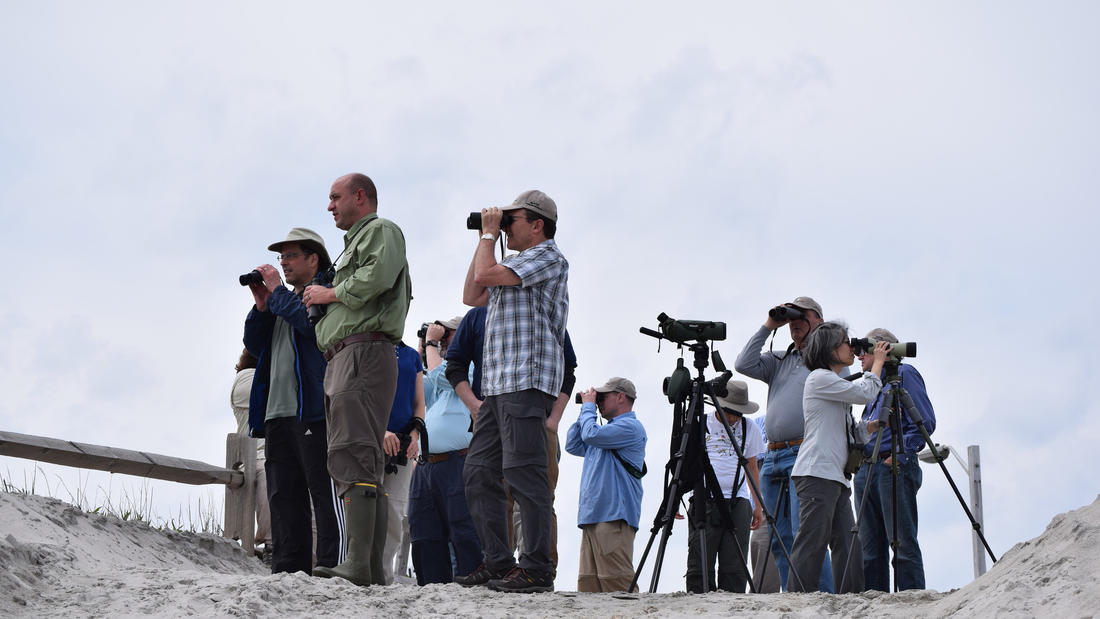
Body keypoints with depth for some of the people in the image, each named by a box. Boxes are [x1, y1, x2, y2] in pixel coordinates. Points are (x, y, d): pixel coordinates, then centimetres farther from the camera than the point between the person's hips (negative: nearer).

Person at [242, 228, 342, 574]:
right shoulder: (283, 298, 27)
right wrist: (262, 305, 7)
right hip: (278, 412, 9)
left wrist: (277, 291, -6)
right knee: (284, 496, 6)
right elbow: (254, 345, 21)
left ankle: (332, 567, -13)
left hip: (313, 411, -9)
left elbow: (311, 321, -19)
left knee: (324, 492, -10)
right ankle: (288, 570, 6)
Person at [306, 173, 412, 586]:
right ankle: (372, 568, 3)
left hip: (363, 351, -11)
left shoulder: (382, 230, 3)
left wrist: (331, 294, -5)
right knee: (364, 466, 5)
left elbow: (377, 277, -17)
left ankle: (358, 563, -28)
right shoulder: (356, 242, 32)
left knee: (351, 459, -20)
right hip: (342, 360, 11)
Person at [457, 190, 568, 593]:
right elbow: (472, 296, 27)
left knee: (522, 472, -14)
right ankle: (496, 563, 8)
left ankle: (537, 569, -14)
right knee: (479, 471, 6)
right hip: (498, 383, 10)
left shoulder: (547, 257, -5)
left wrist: (489, 233, 3)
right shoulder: (517, 265, 25)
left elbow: (485, 275, -14)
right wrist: (484, 239, 23)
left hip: (527, 381, -10)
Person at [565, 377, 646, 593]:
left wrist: (588, 405, 1)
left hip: (614, 517, -9)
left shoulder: (631, 427, -4)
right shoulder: (610, 430, 27)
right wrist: (585, 412, 22)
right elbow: (573, 445, 29)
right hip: (592, 517, 9)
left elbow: (591, 435, -15)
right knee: (588, 586, 1)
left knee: (616, 583, -15)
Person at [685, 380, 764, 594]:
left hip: (738, 502, 2)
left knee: (735, 567, -2)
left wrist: (758, 506, 18)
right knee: (701, 564, -7)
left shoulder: (749, 429, 13)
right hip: (704, 500, -2)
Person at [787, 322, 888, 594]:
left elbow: (851, 431, 25)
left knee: (848, 548, 4)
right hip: (816, 474, -10)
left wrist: (877, 423, 7)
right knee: (812, 544, -13)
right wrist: (878, 362, 5)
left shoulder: (836, 383, 25)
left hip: (836, 477, 10)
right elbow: (865, 393, -10)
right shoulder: (819, 378, -4)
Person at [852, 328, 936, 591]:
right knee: (870, 549, 5)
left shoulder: (904, 373, 1)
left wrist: (900, 454, -16)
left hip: (894, 469, -8)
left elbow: (924, 422, -8)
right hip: (866, 470, 8)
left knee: (903, 543, -10)